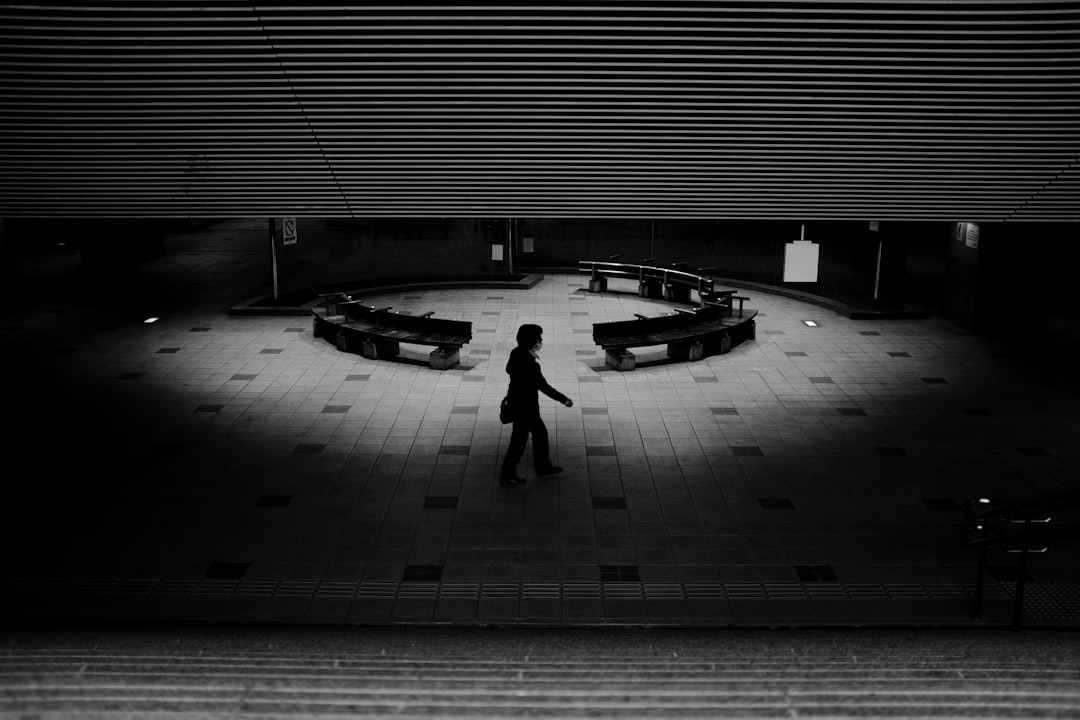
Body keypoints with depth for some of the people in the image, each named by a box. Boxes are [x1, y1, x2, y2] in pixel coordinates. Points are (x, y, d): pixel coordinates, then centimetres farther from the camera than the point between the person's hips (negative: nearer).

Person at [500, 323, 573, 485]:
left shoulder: (516, 353, -4)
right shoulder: (529, 364, -30)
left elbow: (509, 369, 15)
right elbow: (543, 386, -24)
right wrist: (564, 400, -16)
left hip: (516, 400, 9)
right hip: (525, 407, -9)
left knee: (540, 432, 23)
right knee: (519, 441, 6)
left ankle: (543, 466, 37)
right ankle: (507, 476, 19)